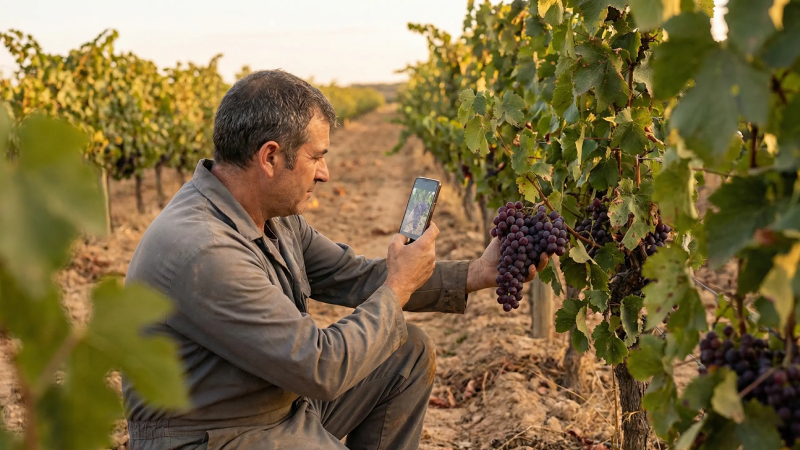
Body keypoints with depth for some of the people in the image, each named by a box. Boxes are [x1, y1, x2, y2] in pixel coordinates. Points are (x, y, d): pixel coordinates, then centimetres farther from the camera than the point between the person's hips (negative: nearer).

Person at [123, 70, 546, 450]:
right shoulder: (201, 253, -30)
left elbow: (353, 276, 8)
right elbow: (323, 369, -28)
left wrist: (477, 273, 3)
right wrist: (398, 287, -14)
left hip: (286, 400, 9)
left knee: (410, 351, 8)